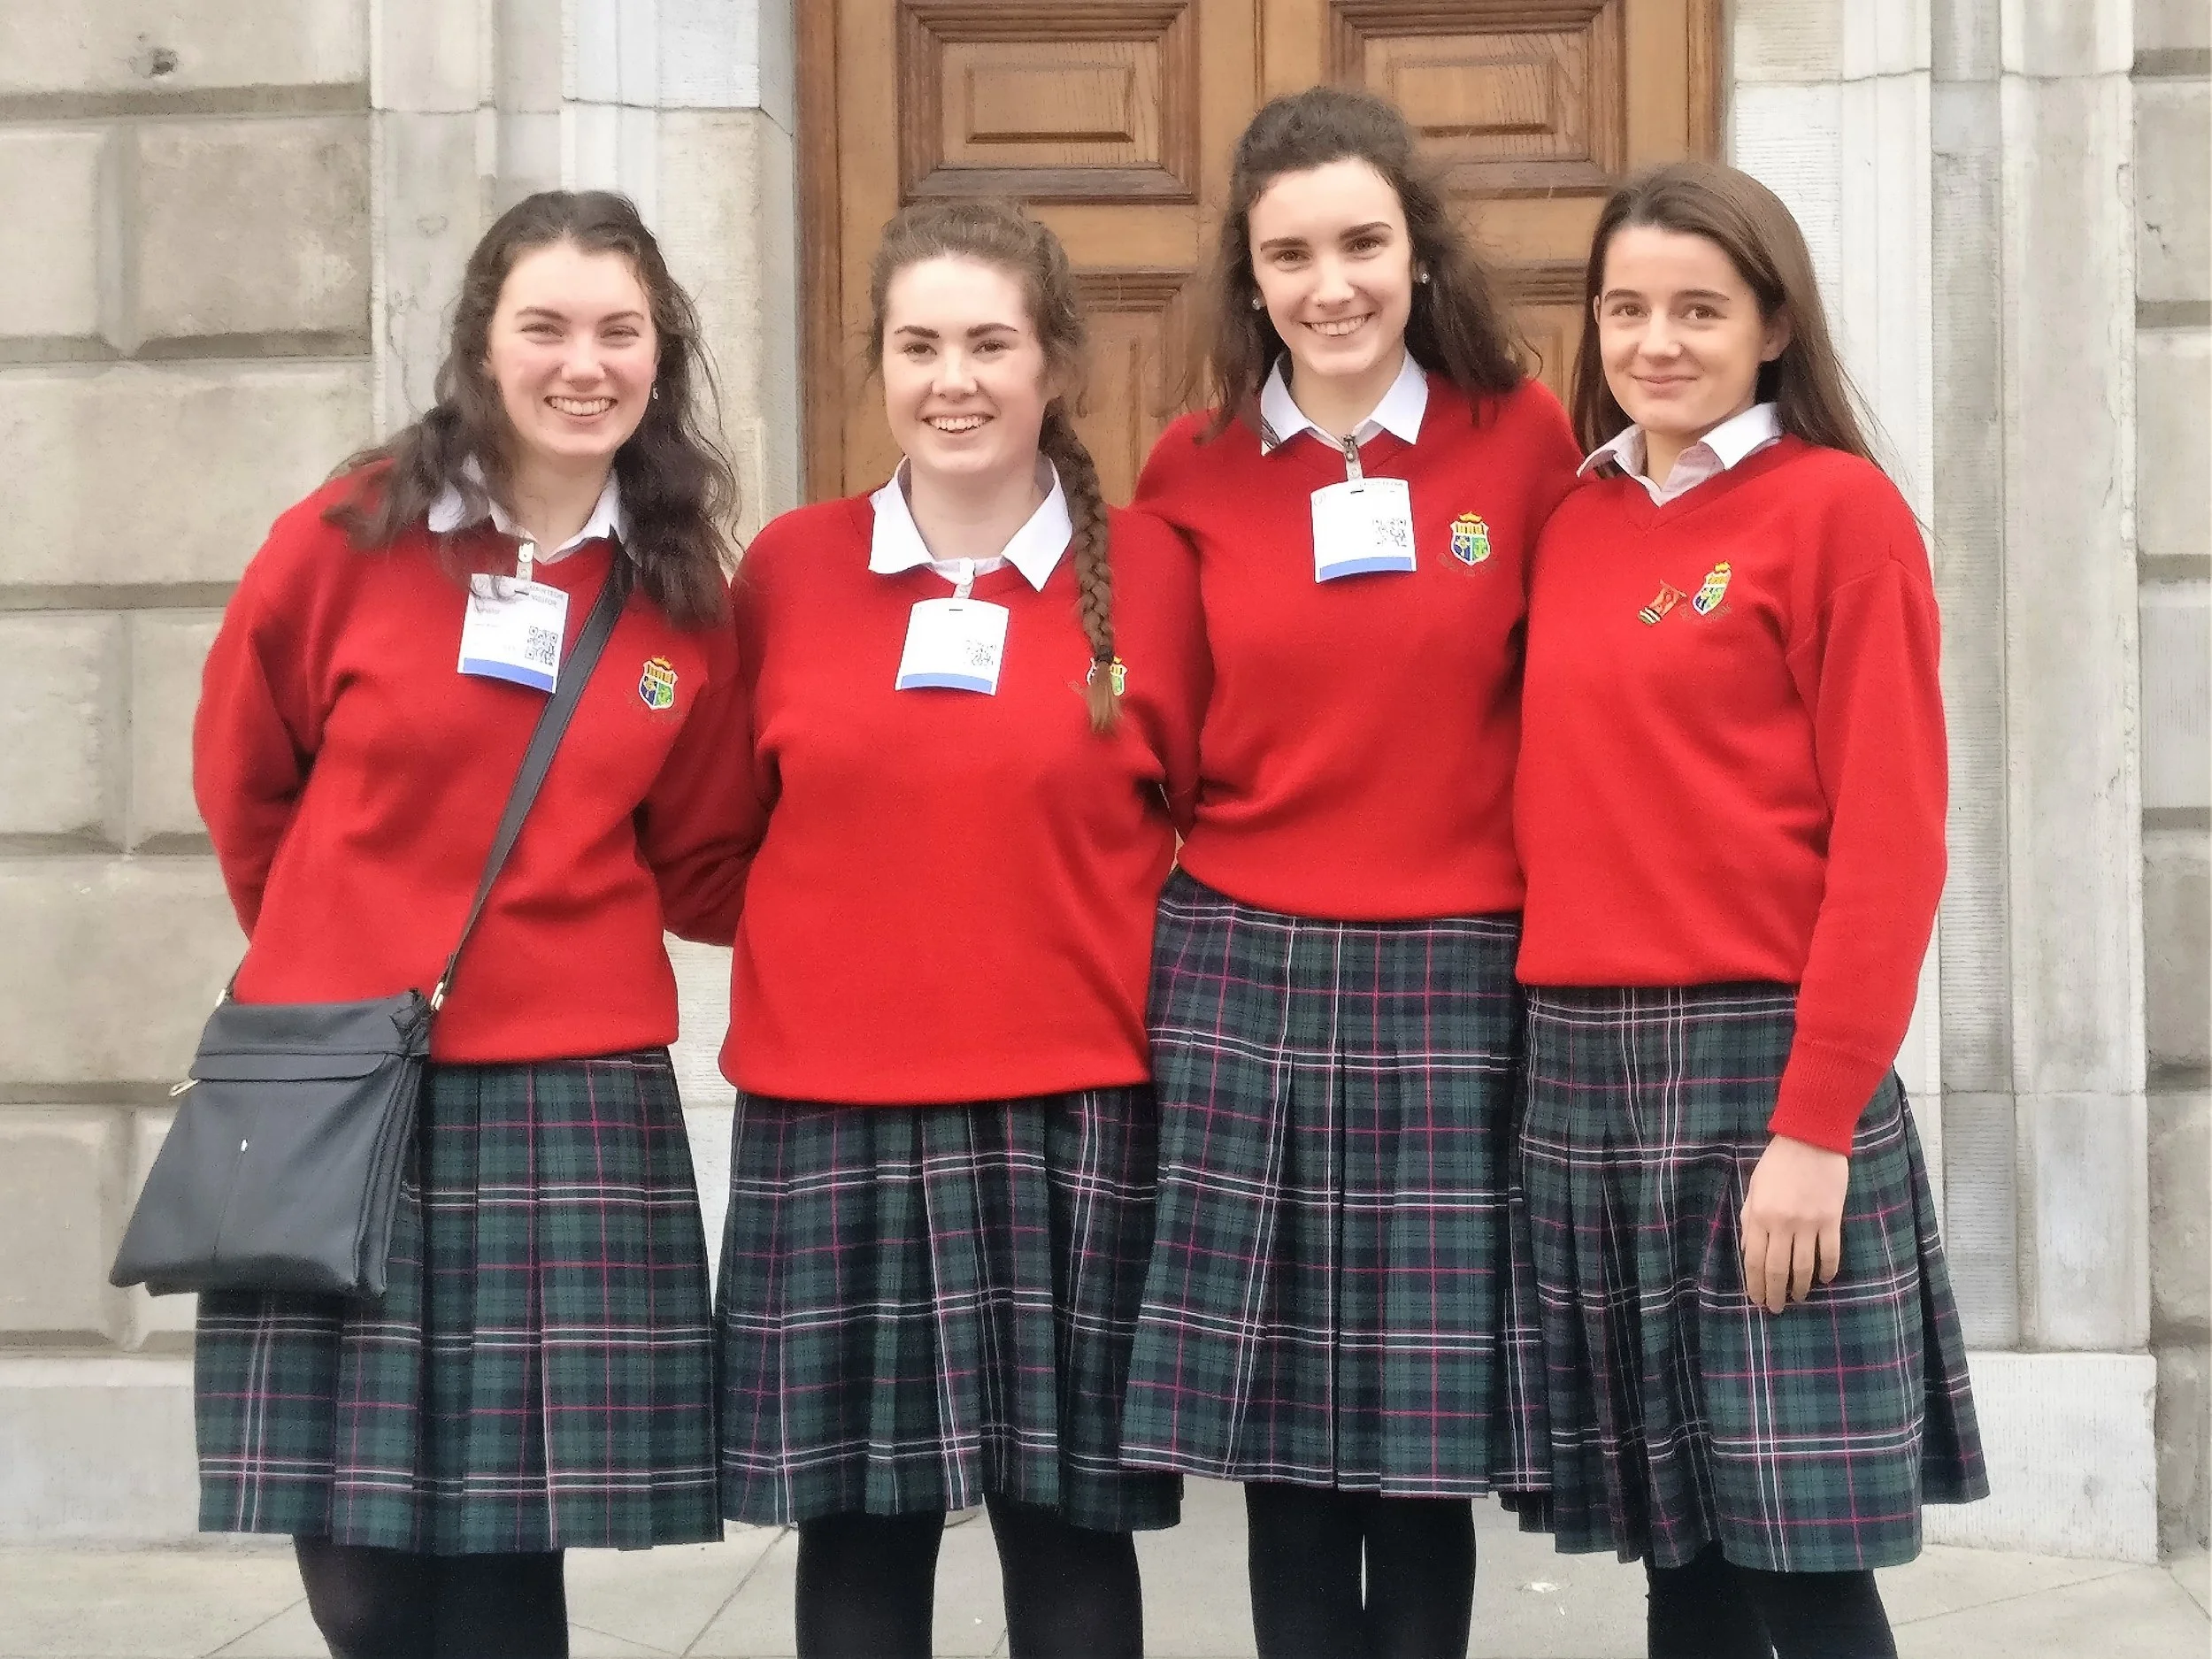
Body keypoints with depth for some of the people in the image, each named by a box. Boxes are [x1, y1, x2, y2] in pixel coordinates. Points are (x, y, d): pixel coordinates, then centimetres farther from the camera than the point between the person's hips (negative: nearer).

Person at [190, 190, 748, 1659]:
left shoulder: (687, 596, 2)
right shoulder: (346, 541, -3)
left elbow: (693, 855, 15)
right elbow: (243, 782, 12)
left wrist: (560, 948, 6)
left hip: (571, 1097, 1)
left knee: (507, 1541, 2)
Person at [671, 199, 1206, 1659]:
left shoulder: (1148, 572, 0)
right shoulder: (789, 567, 4)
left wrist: (1139, 968, -2)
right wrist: (833, 940, 2)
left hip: (1071, 1112, -1)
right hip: (832, 1112, 1)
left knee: (1068, 1514, 6)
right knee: (859, 1519, 8)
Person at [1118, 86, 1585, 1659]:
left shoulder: (1523, 436, 0)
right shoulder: (1191, 470, 3)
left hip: (1455, 986, -1)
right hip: (1242, 981, 1)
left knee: (1432, 1440, 5)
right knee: (1285, 1449, 6)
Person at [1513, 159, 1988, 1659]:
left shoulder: (1840, 509, -5)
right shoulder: (1573, 529, 12)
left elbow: (1890, 840, -11)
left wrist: (1816, 1121, -16)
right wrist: (1546, 1047, 4)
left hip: (1763, 1055, -5)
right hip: (1583, 1068, 6)